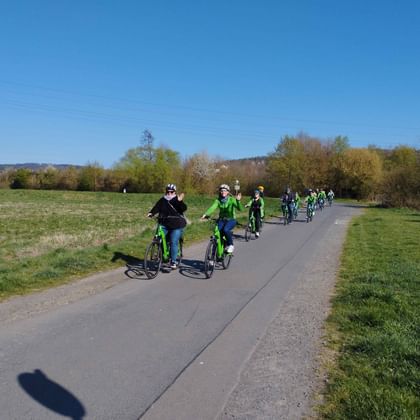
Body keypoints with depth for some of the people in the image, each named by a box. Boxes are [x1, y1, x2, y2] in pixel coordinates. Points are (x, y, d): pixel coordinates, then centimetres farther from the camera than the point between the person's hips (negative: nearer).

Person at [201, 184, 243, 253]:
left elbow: (240, 209, -21)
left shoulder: (231, 200, -9)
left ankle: (230, 245, -8)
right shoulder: (218, 200, 0)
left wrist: (238, 201, -40)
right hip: (221, 220, 3)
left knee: (225, 230, -31)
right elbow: (212, 207, -17)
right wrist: (205, 214, -34)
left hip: (231, 220, -3)